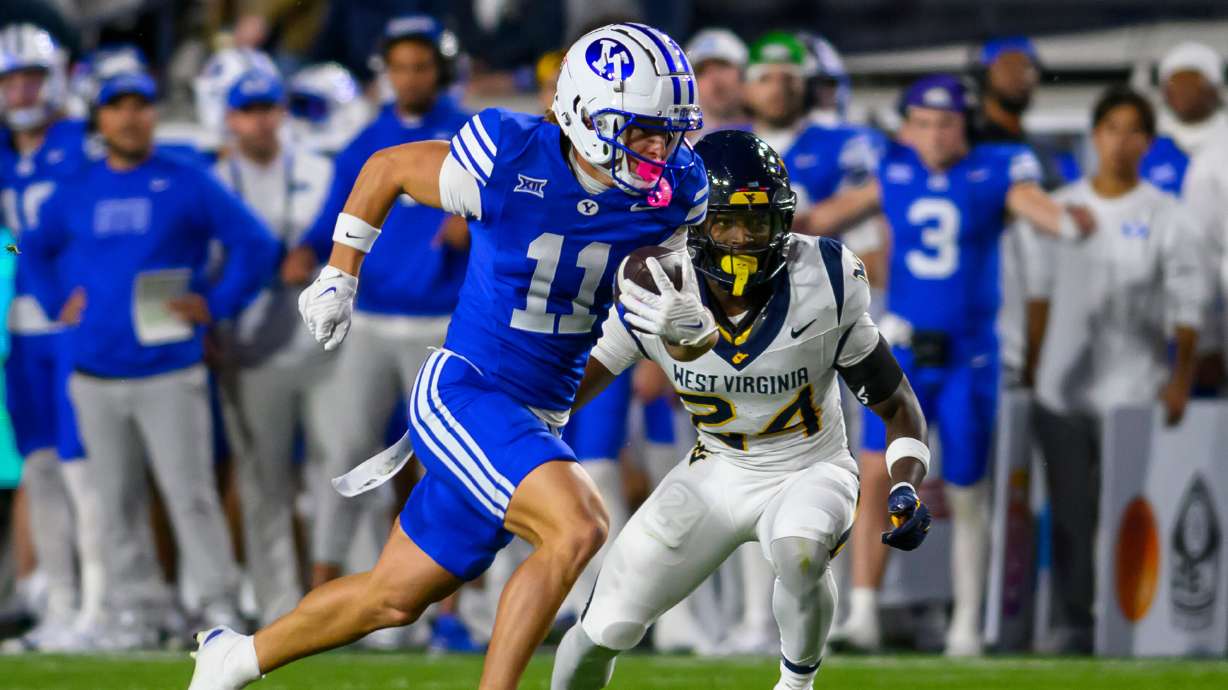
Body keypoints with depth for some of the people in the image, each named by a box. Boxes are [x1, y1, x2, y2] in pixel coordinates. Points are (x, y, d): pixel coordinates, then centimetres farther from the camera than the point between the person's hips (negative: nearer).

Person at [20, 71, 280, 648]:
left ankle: (219, 602, 0)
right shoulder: (75, 193, 10)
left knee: (190, 493, -6)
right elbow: (34, 251, 25)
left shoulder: (187, 186, 0)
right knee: (116, 499, 6)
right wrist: (57, 302, 11)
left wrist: (215, 304, -5)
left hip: (170, 373, -3)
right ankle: (131, 605, 12)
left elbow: (255, 244, 1)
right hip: (95, 377, 3)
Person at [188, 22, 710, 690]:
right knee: (577, 528, -29)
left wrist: (687, 321, -22)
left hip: (536, 421, 6)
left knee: (395, 598, 15)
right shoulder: (508, 162, -19)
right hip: (462, 391, -6)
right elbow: (386, 168, 1)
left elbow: (698, 342, 2)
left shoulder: (673, 193, -6)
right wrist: (338, 278, 8)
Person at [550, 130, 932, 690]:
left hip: (809, 471, -2)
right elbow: (575, 382, -5)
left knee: (799, 551, -38)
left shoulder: (823, 284, -20)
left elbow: (894, 401, -8)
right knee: (605, 629, -5)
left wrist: (906, 490, -22)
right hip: (717, 472, 2)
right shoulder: (655, 291, -17)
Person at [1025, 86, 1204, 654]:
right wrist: (1034, 367, 14)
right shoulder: (1060, 207, 10)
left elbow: (1187, 308, -2)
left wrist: (1181, 379, -11)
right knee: (1070, 513, 4)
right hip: (1064, 390, 3)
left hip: (1135, 393, -3)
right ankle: (1070, 624, 10)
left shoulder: (1167, 218, 0)